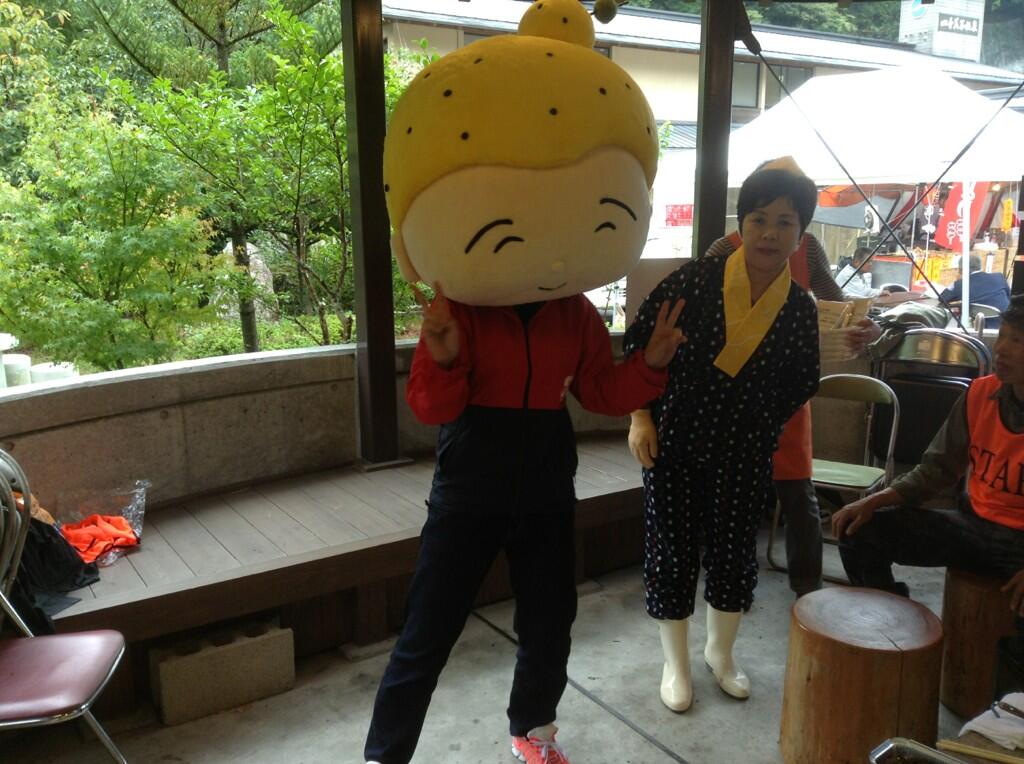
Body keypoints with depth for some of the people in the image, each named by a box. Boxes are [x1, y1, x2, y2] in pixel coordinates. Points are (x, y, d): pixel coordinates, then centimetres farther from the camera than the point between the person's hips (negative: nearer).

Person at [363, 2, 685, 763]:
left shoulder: (577, 313, 0)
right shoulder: (457, 309, -12)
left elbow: (603, 393, 5)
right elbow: (431, 409, -14)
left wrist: (650, 364, -11)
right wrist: (443, 359, -33)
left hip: (547, 487, 4)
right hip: (470, 488, -4)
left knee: (550, 618, 19)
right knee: (427, 633, 4)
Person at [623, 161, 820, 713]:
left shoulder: (799, 309, -3)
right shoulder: (695, 279, -12)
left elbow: (799, 386, 11)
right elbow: (638, 341, -8)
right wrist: (640, 418, -11)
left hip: (745, 454, 3)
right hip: (673, 443, -2)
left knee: (734, 554, 13)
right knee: (672, 552, 7)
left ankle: (720, 652, 41)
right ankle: (676, 663, 30)